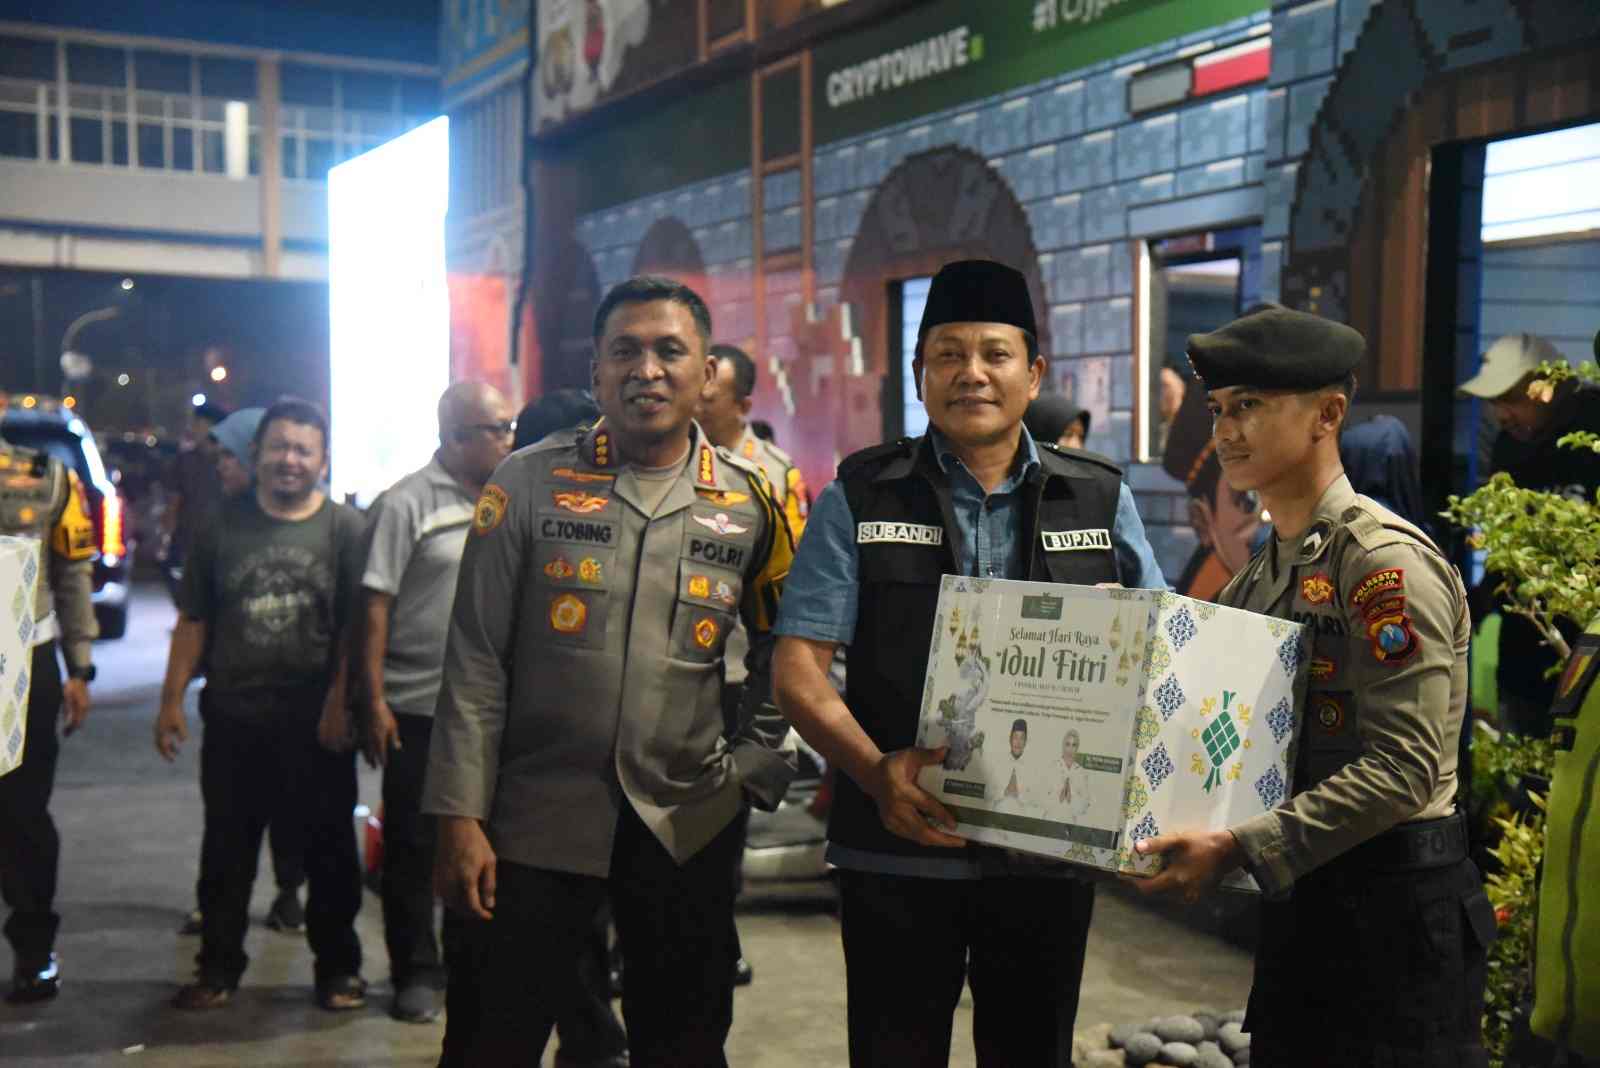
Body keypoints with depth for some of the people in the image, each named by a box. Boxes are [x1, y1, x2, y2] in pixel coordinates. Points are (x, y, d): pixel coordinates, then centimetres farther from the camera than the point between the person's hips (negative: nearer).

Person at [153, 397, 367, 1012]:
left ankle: (338, 965, 21)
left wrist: (340, 701, -12)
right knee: (226, 849, 12)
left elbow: (356, 627, -4)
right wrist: (172, 699, 4)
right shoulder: (224, 526, 6)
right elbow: (194, 621, 8)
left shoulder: (345, 529, -2)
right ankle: (219, 966, 26)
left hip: (316, 722, -2)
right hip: (233, 717, 3)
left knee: (329, 847, 7)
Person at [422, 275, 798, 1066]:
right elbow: (476, 665, -3)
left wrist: (755, 769, 3)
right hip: (538, 816, -1)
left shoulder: (750, 503, 1)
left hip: (688, 824, 2)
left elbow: (780, 653, 14)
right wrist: (460, 818, -7)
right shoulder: (529, 484, -3)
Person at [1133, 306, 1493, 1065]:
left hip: (1393, 903, -8)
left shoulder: (1386, 561, -17)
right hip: (1299, 895, 8)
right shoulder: (1260, 574, 10)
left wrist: (1238, 848, -27)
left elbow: (1403, 770, -23)